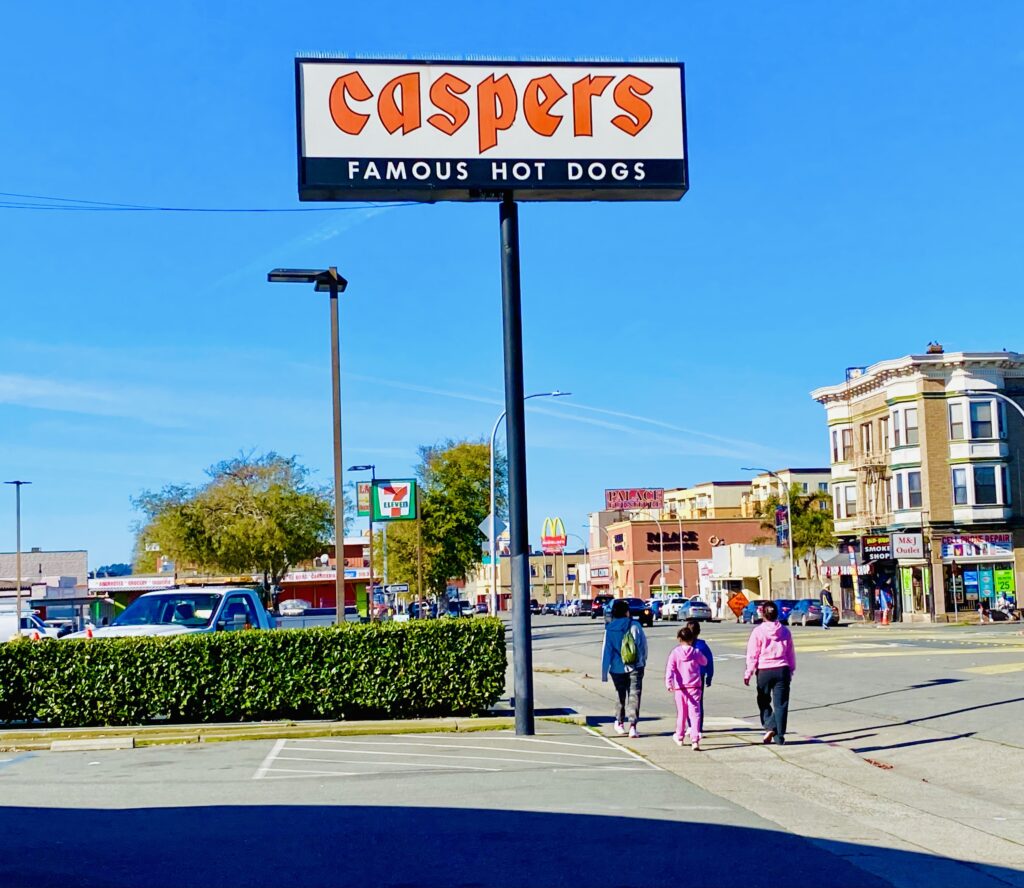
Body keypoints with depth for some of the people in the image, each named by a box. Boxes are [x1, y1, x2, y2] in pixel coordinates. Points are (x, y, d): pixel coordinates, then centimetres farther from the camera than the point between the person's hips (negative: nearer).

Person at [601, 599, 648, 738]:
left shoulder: (609, 629, -6)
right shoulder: (635, 626, -7)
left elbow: (606, 651, -5)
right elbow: (643, 644, 1)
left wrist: (604, 673, -1)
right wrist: (643, 660, 18)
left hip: (617, 668, 2)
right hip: (635, 667, -1)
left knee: (621, 695, 20)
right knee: (634, 695, -1)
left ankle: (620, 722, 31)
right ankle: (633, 725, -12)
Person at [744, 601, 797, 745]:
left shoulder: (758, 631, -6)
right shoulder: (785, 631, 4)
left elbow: (752, 655, -5)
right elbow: (791, 654, 11)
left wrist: (748, 673, 2)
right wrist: (791, 671, 21)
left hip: (764, 670, -2)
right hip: (782, 669, 2)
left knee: (764, 702, 14)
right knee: (781, 704, 5)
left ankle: (769, 727, -4)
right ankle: (779, 736, 4)